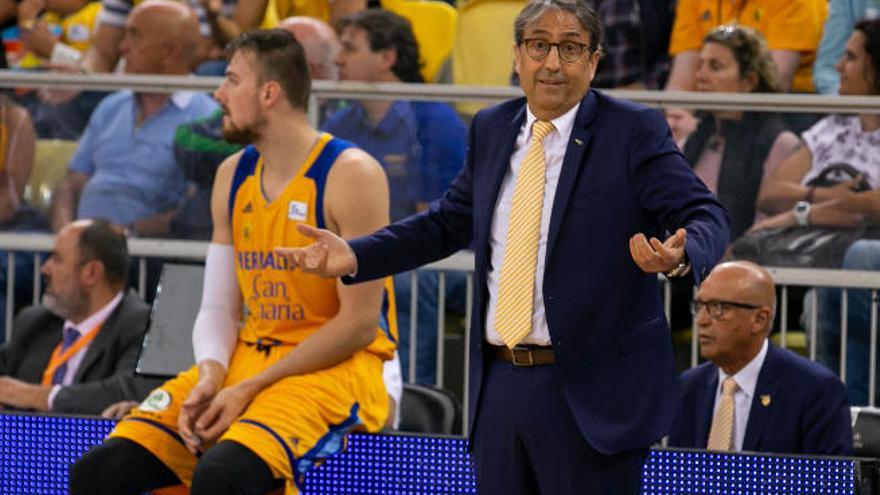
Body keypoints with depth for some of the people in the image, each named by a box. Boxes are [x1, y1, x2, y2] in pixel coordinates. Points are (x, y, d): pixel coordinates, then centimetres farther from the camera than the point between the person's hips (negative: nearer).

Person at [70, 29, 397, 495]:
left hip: (336, 369, -7)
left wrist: (250, 390, -16)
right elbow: (218, 307, 13)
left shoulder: (352, 176, -11)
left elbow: (360, 324, -14)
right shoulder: (233, 176, 11)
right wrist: (210, 378, -10)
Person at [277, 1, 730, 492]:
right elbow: (449, 222, 21)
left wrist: (681, 257, -36)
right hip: (501, 383, 6)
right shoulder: (492, 130, 13)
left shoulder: (635, 132, -5)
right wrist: (355, 256, 9)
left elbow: (706, 216, -12)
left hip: (591, 389, -6)